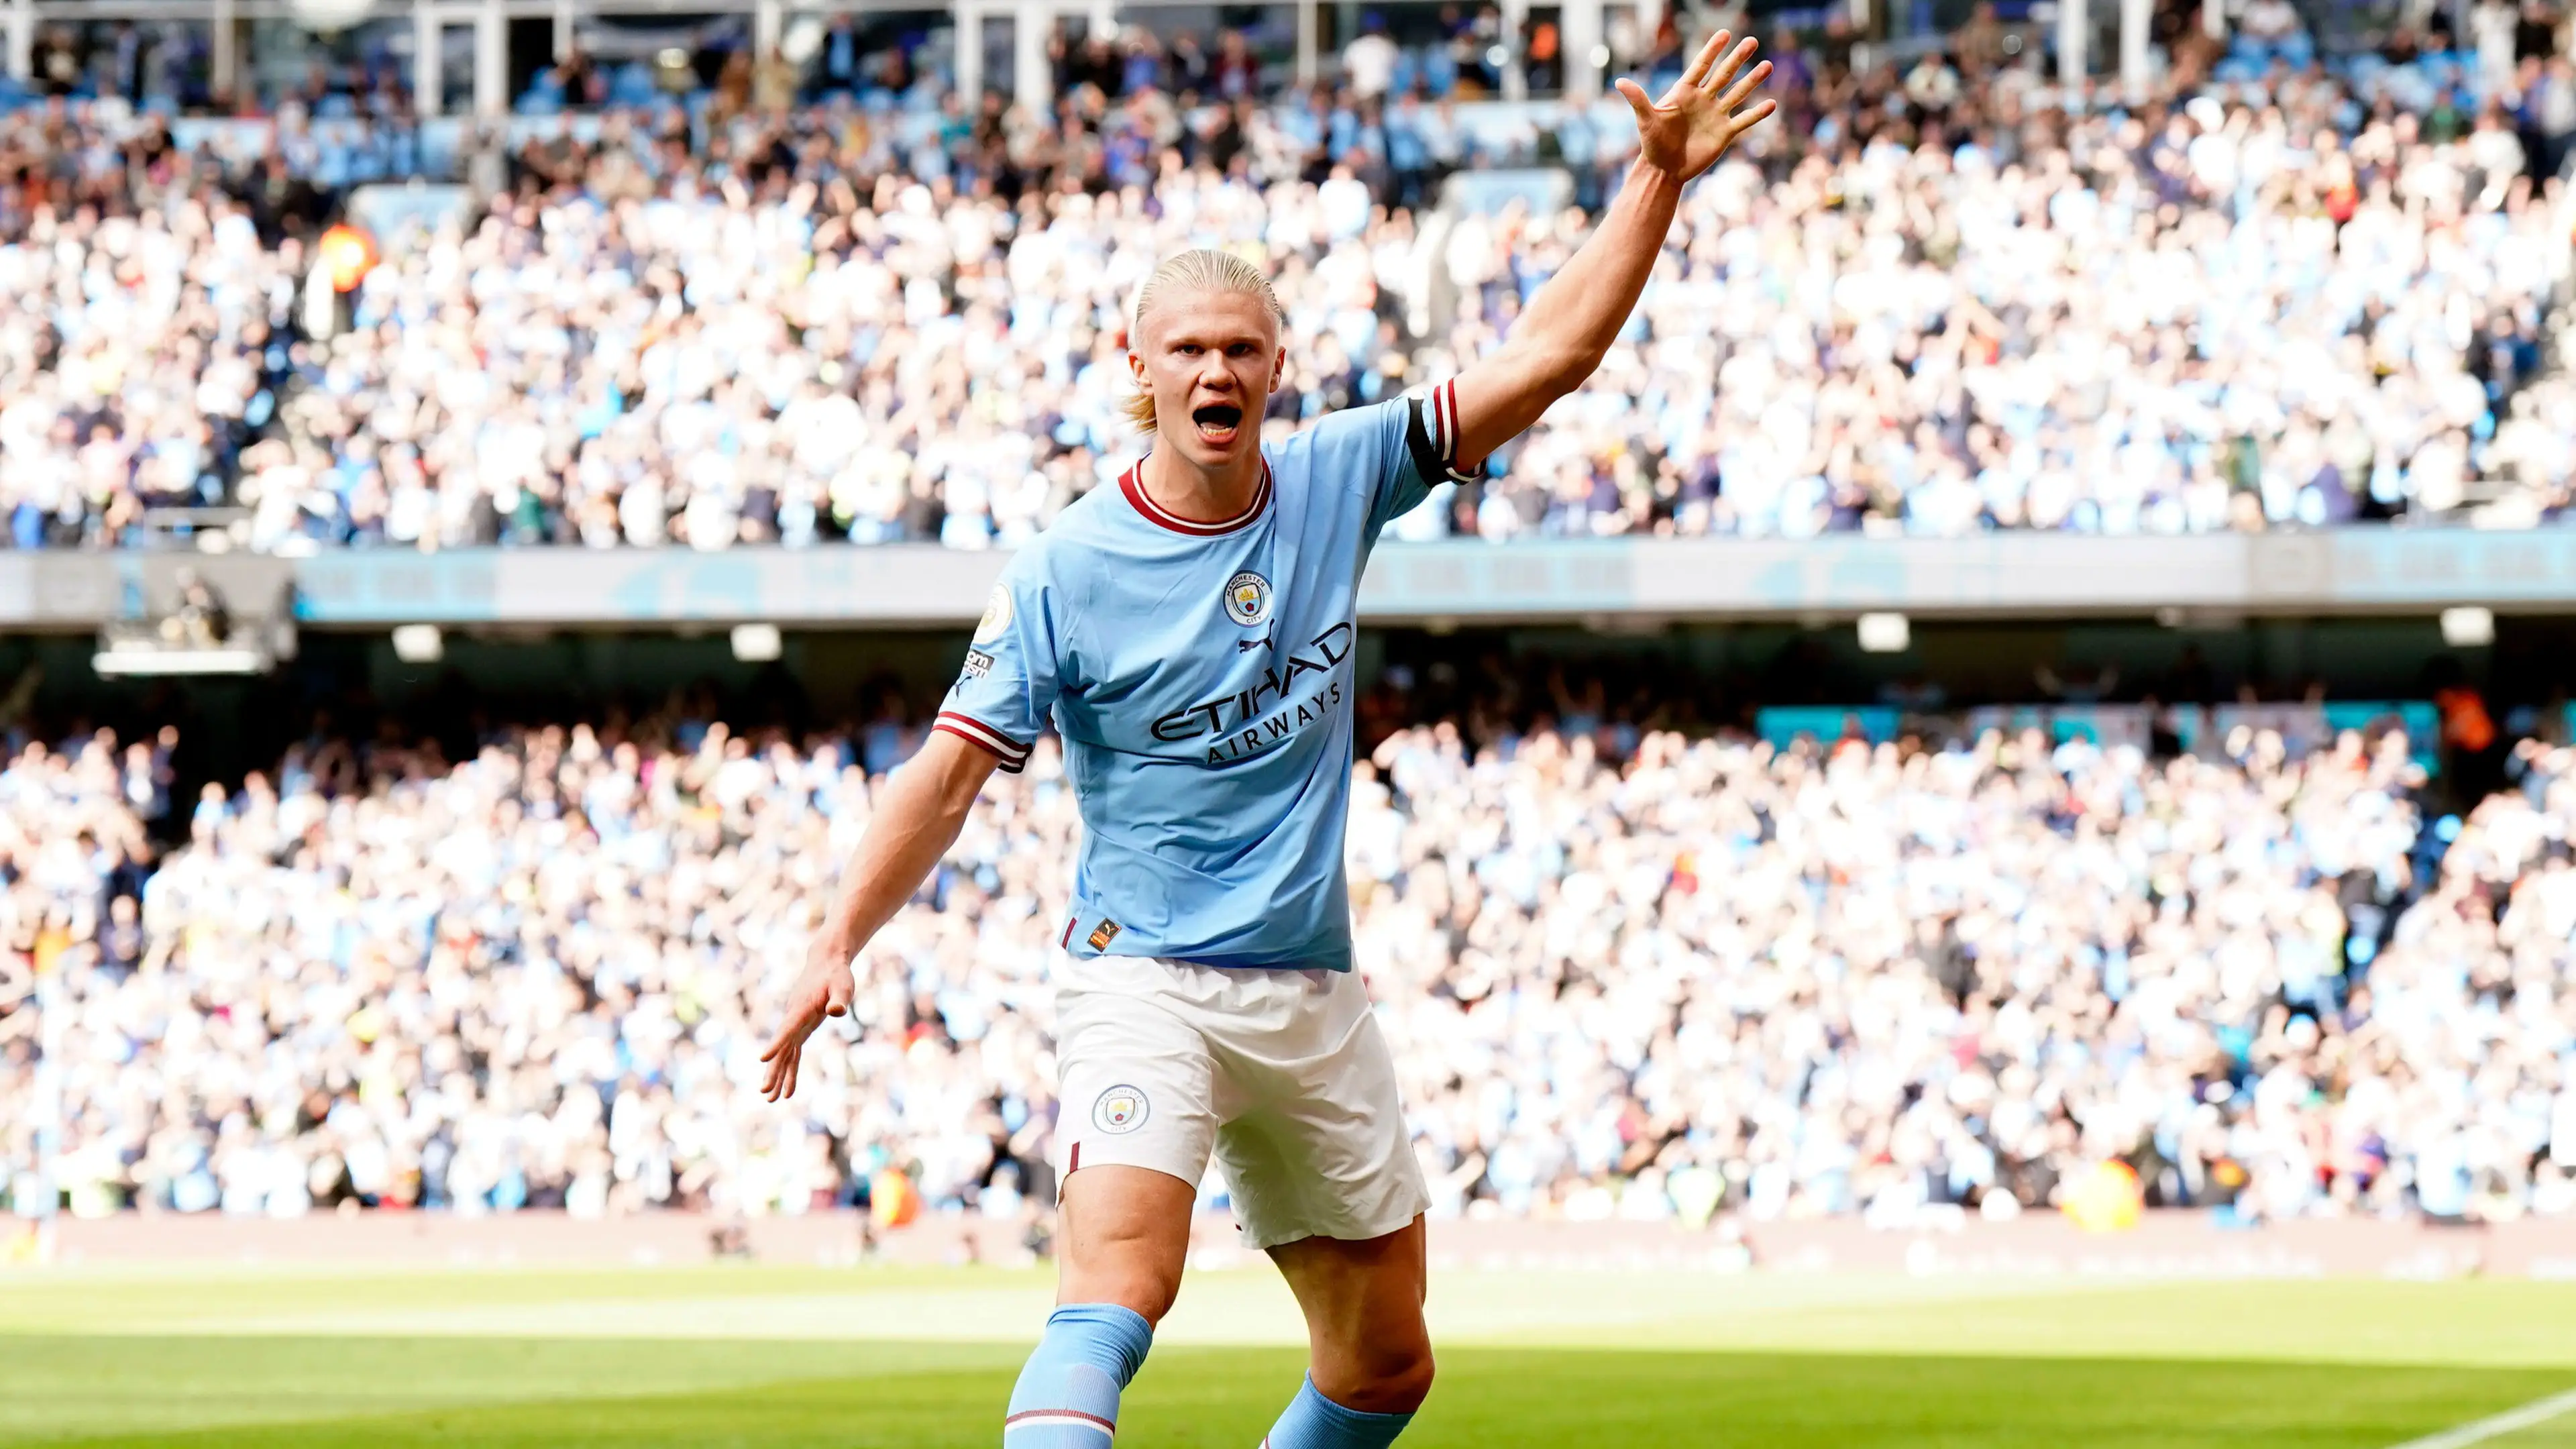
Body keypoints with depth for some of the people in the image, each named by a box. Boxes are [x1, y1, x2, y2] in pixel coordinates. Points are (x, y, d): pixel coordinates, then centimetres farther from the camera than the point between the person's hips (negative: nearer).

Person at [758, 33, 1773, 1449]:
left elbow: (1545, 355, 4)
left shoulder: (1336, 482, 3)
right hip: (1143, 985, -6)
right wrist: (838, 945, -21)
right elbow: (948, 775, -10)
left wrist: (1657, 179, -3)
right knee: (1118, 1288, -29)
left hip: (1316, 998, 6)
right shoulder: (1062, 572, -8)